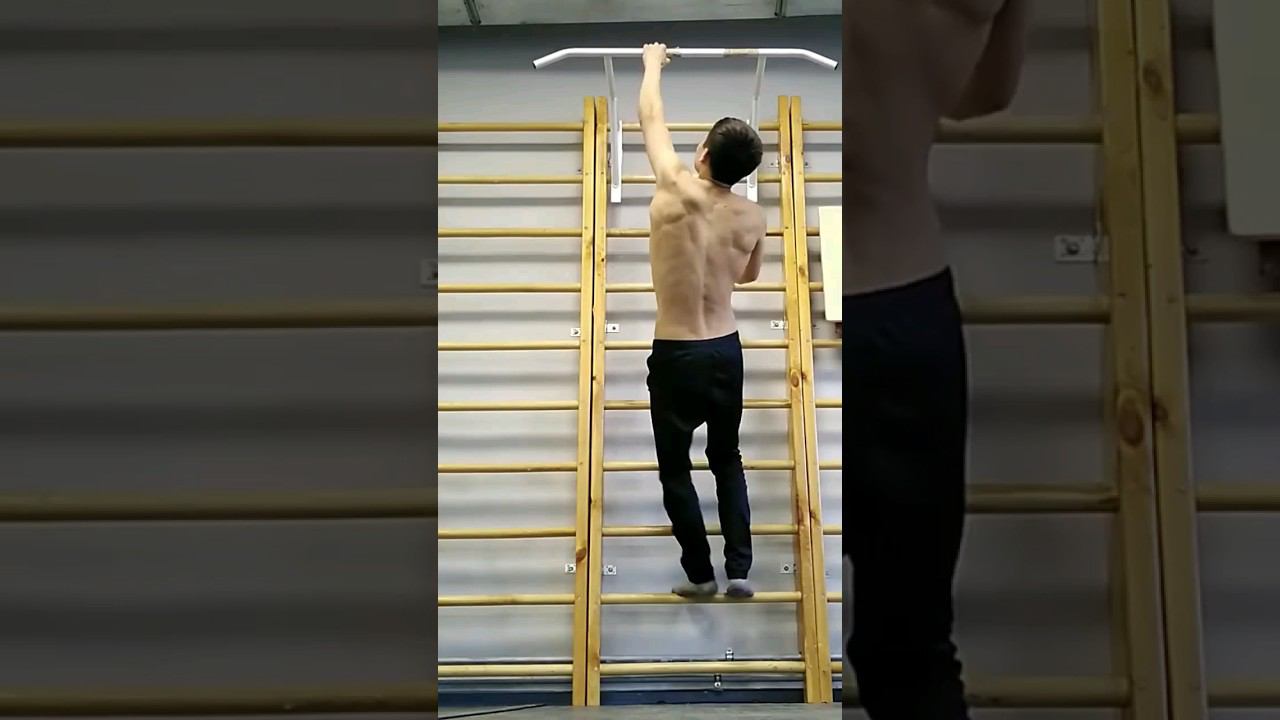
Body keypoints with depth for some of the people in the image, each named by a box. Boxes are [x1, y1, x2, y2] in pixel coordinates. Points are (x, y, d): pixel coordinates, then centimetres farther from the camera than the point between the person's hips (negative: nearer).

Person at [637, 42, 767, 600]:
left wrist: (653, 62, 18)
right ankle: (739, 570, 17)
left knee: (676, 467, 11)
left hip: (676, 355, -4)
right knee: (727, 460, 19)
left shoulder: (678, 191, -15)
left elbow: (651, 118, 1)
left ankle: (700, 573, 18)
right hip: (727, 350, 4)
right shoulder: (753, 218, -3)